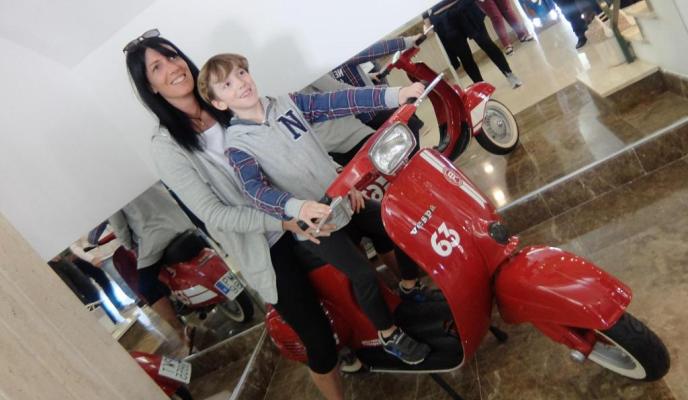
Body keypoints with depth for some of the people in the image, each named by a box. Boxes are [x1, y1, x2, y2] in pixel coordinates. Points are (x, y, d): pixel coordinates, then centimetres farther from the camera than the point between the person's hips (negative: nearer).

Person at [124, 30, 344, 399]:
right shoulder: (166, 148, -11)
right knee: (317, 337, 0)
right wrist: (282, 221, -24)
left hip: (298, 215, 5)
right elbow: (214, 214, -15)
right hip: (266, 248, -5)